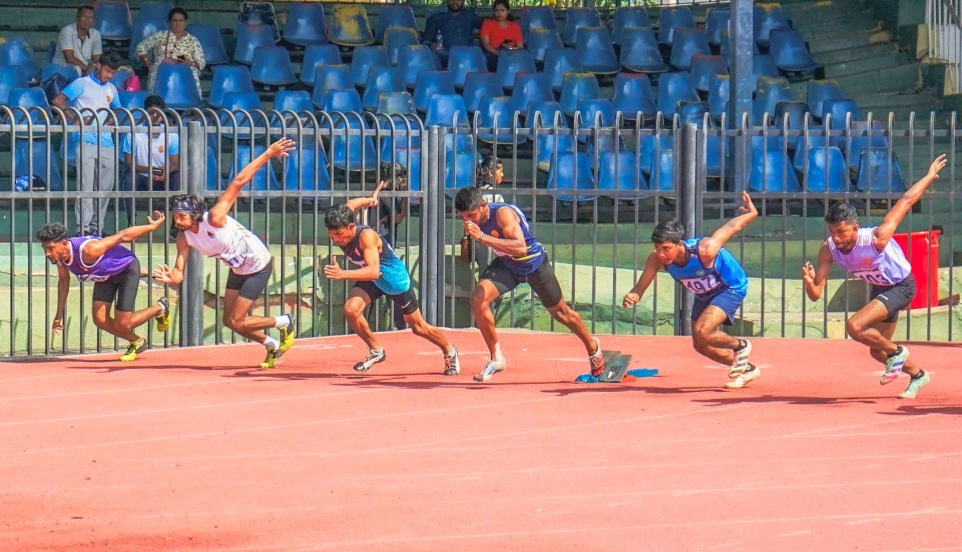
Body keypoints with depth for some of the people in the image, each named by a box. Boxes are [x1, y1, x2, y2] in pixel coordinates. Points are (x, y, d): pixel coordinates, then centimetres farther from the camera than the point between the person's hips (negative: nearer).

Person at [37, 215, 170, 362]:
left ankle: (159, 308, 22)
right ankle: (137, 343, 24)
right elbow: (63, 280, 5)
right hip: (105, 276, 7)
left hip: (127, 269, -7)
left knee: (121, 325, -7)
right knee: (100, 320, -3)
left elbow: (122, 236, -30)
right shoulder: (59, 257, -18)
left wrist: (152, 226, -19)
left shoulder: (87, 250, -41)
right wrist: (59, 313, 4)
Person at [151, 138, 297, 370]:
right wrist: (171, 277, -40)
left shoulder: (214, 219, -31)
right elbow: (179, 274, -13)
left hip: (259, 266, -7)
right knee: (229, 321, 8)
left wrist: (268, 154, -35)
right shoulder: (184, 238, -12)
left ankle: (285, 323, 16)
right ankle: (272, 346, 32)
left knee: (236, 321, -8)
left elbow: (238, 183, -33)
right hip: (238, 270, 7)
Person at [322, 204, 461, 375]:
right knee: (351, 309, -21)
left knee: (418, 327, 10)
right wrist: (370, 200, 21)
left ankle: (449, 351, 39)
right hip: (370, 278, 5)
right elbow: (352, 204, 0)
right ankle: (376, 351, 3)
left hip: (395, 278, -5)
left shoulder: (366, 236, -40)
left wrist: (343, 274, -65)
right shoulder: (338, 230, -21)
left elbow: (374, 271, -53)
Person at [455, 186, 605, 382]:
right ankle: (496, 358, -6)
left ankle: (593, 347, 43)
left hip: (534, 264, -5)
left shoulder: (503, 213, -36)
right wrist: (468, 237, -10)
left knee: (560, 313, 14)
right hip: (506, 265, 5)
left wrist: (482, 237, -56)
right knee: (478, 298, -20)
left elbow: (521, 248, -52)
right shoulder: (474, 217, -15)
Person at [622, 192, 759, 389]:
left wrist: (752, 213, -6)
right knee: (701, 346, 14)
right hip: (704, 295, 7)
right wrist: (632, 296, -49)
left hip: (731, 288, -7)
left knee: (702, 332, -26)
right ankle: (746, 369, 38)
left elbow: (732, 227, -24)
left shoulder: (705, 250, -40)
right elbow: (640, 287, -24)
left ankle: (740, 347, 5)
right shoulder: (656, 259, -27)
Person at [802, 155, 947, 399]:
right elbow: (815, 294, -19)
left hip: (901, 286, -7)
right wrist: (809, 282, -42)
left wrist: (930, 176, -13)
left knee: (854, 327, -25)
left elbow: (906, 201, -24)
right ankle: (918, 375, 46)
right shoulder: (828, 250, -21)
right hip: (880, 289, 7)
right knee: (877, 351, 18)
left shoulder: (876, 239, -36)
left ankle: (896, 352, 0)